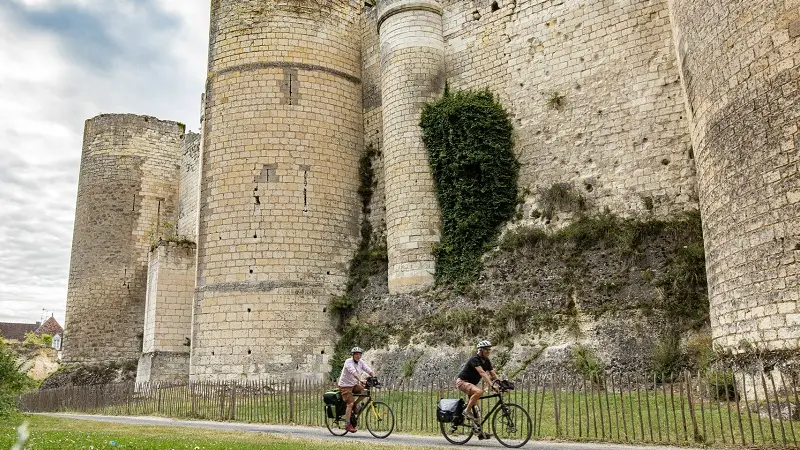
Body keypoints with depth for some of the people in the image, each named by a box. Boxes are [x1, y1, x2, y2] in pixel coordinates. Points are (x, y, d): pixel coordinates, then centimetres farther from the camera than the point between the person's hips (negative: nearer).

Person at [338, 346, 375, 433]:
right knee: (350, 403, -15)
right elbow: (353, 372, -35)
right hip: (345, 385, -7)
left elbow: (369, 370, -11)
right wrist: (360, 380, -47)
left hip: (354, 384, 7)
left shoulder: (361, 362, -1)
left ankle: (355, 405, 6)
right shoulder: (348, 362, -20)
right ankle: (347, 425, -8)